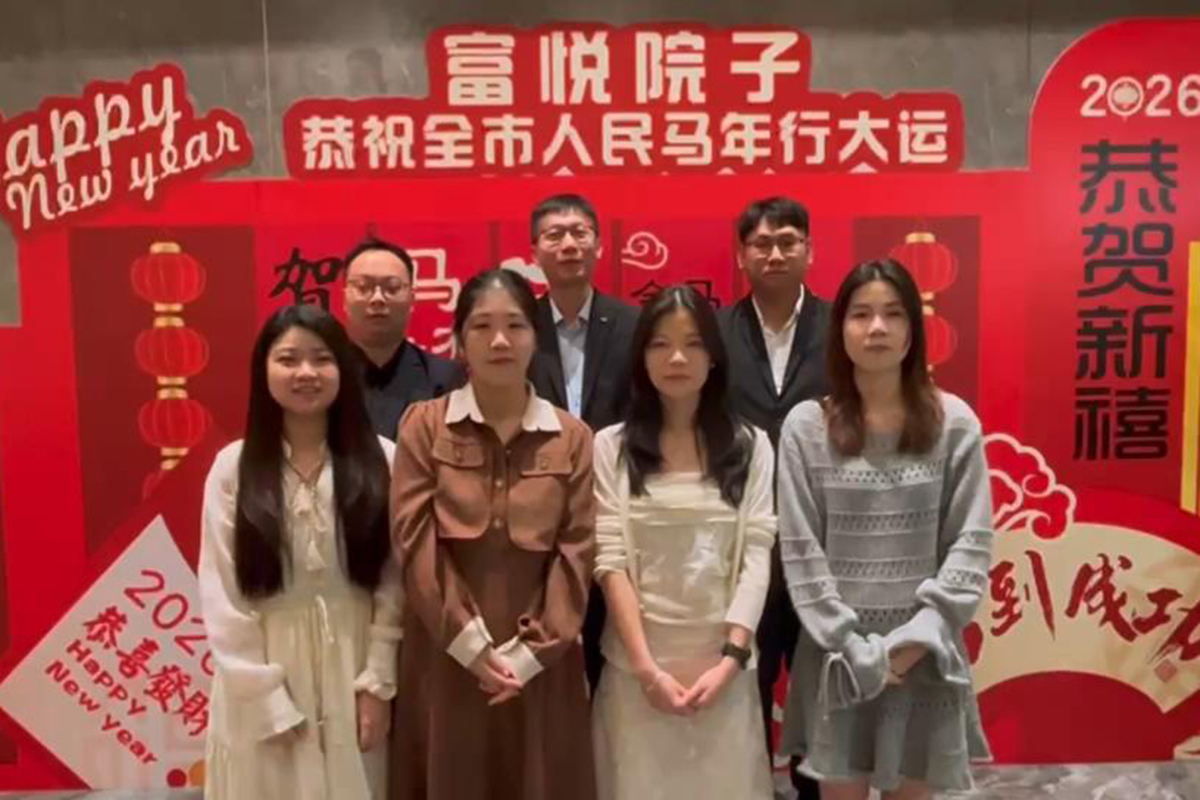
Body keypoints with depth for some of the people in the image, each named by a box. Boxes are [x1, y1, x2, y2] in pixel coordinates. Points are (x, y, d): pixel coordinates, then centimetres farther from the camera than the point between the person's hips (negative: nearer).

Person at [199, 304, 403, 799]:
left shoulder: (380, 460, -3)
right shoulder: (233, 467, -3)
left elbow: (393, 581, -3)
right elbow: (222, 596, -5)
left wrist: (377, 682, -7)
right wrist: (269, 700, -8)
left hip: (351, 677, 1)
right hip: (263, 691, 0)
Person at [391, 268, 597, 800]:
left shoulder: (573, 437, 3)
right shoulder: (423, 425, -1)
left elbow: (578, 552, -1)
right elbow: (414, 541, -6)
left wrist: (530, 652, -8)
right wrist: (472, 645, -10)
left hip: (540, 667, 1)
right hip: (448, 660, -1)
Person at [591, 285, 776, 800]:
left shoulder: (750, 446, 5)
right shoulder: (611, 446, 0)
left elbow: (756, 556, -2)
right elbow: (610, 560, -5)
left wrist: (730, 659, -11)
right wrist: (646, 666, -12)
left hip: (723, 664, 1)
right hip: (638, 663, -1)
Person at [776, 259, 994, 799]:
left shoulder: (954, 422, -2)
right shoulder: (806, 425, -4)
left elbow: (972, 543, -3)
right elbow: (800, 550, -5)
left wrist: (917, 638, -11)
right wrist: (856, 648, -10)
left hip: (923, 650, 1)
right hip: (838, 649, 0)